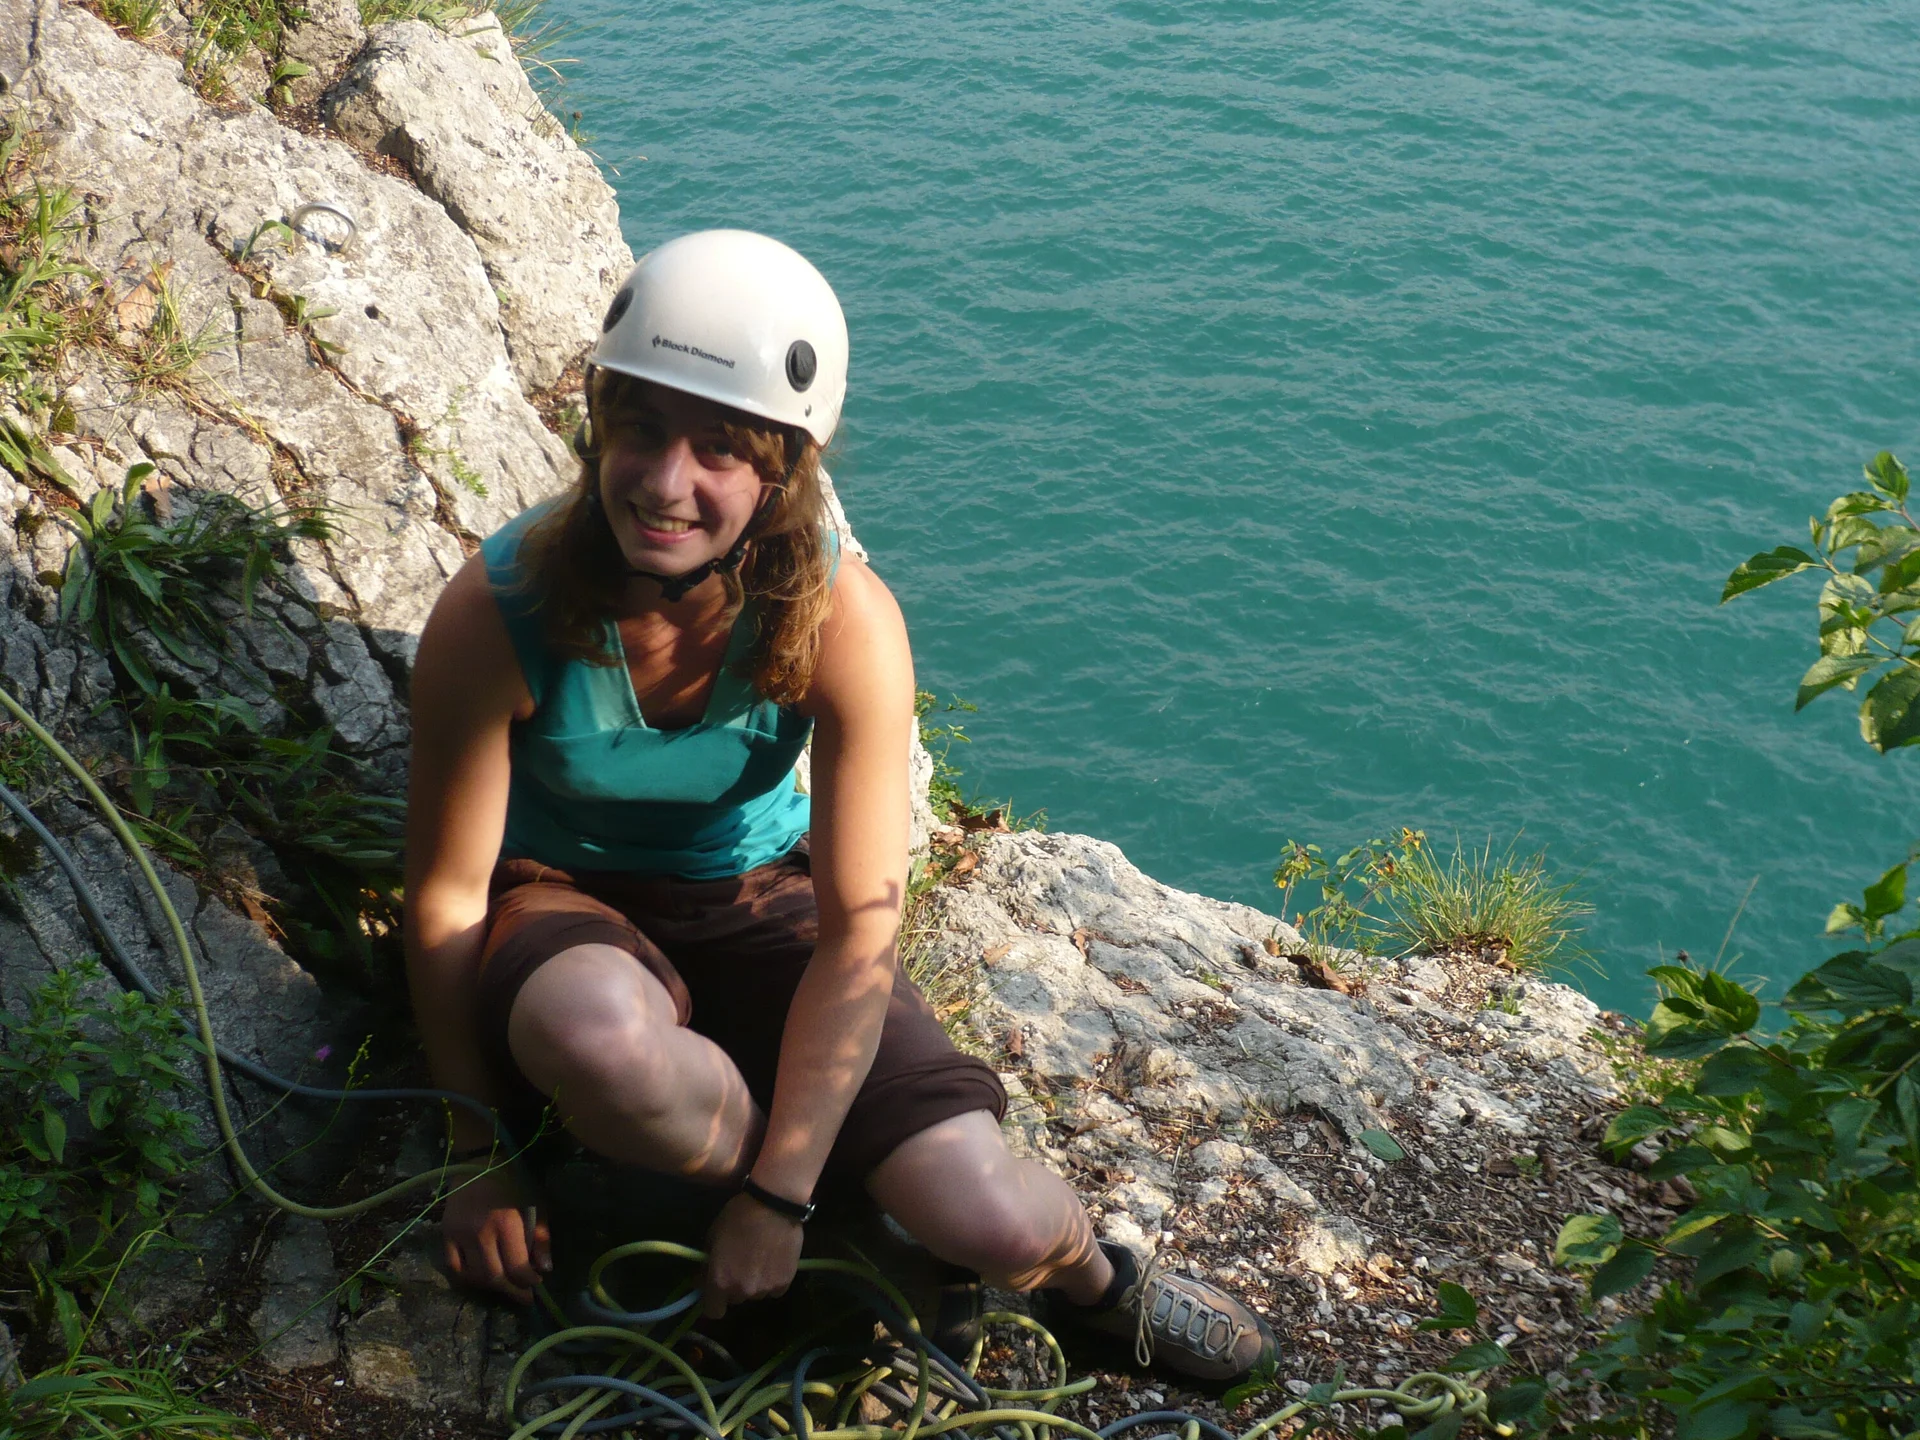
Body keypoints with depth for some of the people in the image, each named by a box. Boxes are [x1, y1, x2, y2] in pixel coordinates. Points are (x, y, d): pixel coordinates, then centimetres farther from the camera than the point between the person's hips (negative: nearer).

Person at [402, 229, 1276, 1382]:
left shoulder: (844, 623, -24)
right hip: (561, 900, 0)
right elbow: (448, 896, -16)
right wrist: (476, 1159, -9)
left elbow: (859, 930, -20)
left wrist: (777, 1199, -20)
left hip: (757, 897, 1)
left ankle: (1084, 1267, 21)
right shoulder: (494, 616, -26)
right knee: (602, 1031, -41)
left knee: (987, 1219, -18)